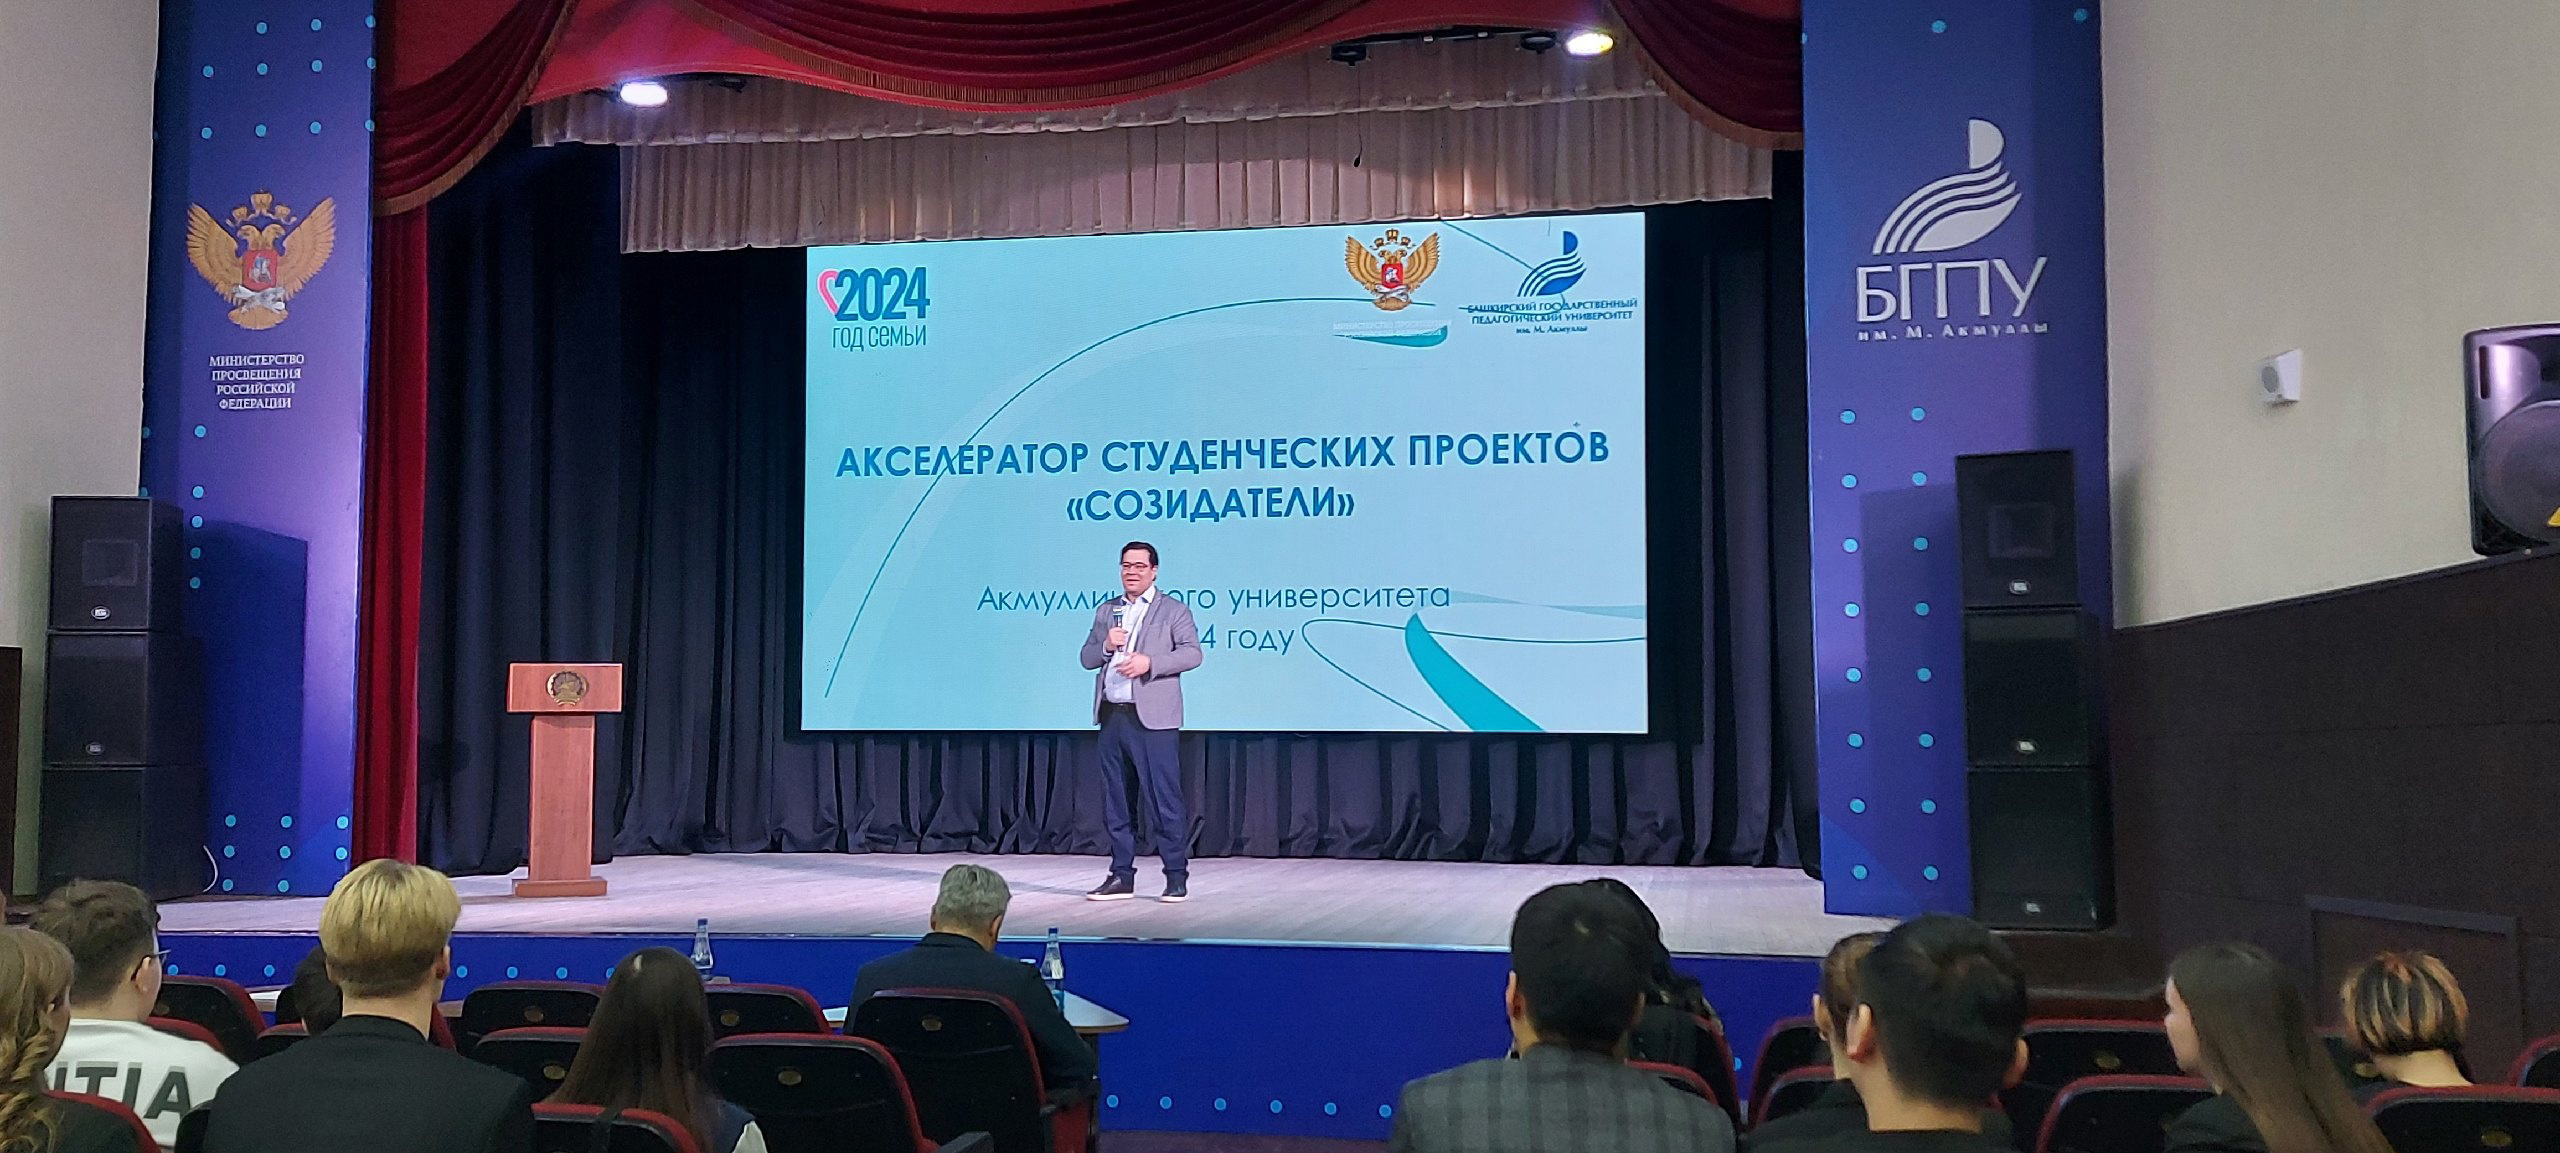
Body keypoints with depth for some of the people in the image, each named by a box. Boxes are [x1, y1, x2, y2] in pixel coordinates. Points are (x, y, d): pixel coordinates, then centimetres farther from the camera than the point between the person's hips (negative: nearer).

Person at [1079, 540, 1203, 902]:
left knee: (1163, 797, -7)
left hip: (1152, 719, -5)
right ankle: (1122, 876, 16)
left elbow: (1192, 653, -8)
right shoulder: (1106, 611, 18)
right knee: (1115, 800, 9)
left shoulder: (1174, 610, 3)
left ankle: (1176, 876, 0)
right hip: (1112, 716, 6)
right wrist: (1106, 645, -6)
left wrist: (1149, 661, -20)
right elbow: (1087, 658, 16)